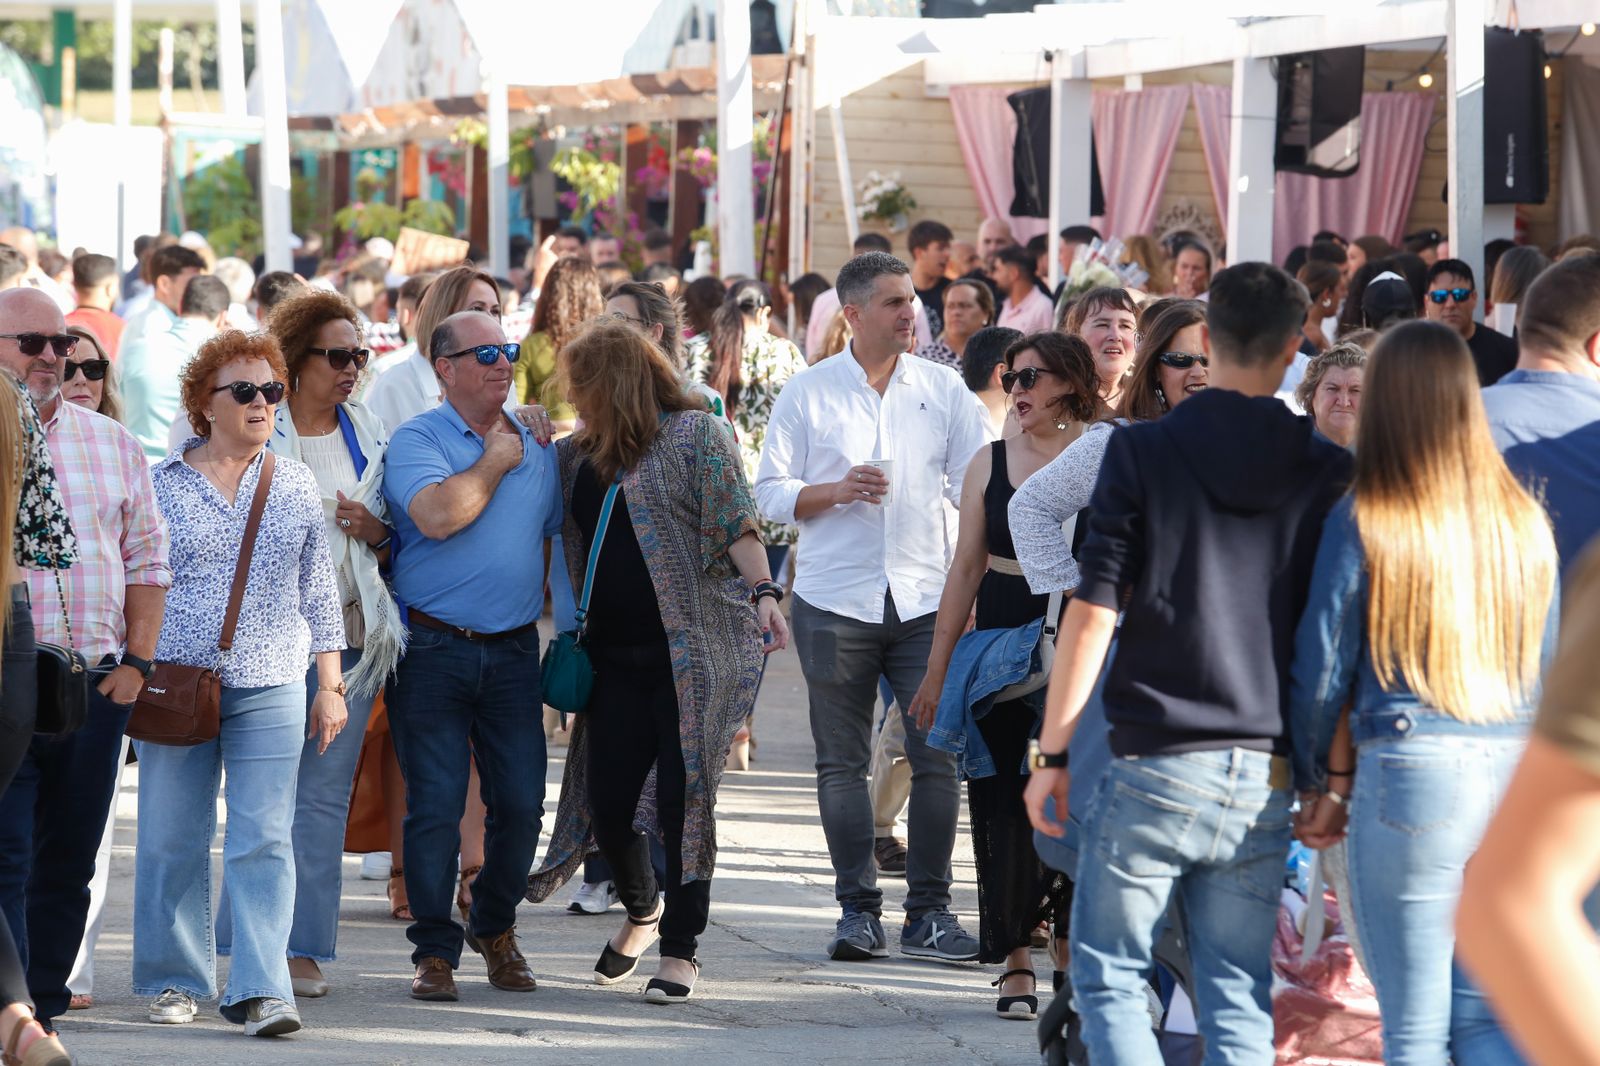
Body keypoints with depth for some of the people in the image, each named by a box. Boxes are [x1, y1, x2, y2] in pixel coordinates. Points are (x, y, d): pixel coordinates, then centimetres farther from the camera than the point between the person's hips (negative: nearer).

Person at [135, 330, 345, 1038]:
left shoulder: (296, 487, 10)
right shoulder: (160, 485, 4)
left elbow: (318, 592, 14)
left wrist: (330, 685, 10)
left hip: (270, 689, 1)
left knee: (263, 841, -7)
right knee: (172, 839, 4)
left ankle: (260, 989, -9)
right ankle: (175, 979, 18)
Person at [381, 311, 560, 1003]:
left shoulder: (535, 447, 12)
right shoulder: (416, 440, -5)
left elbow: (552, 532, 21)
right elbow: (436, 515, -23)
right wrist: (494, 462, -10)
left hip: (512, 652, 5)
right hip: (434, 651, -4)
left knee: (521, 802, 2)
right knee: (435, 804, -5)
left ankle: (495, 927, 23)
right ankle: (435, 951, 4)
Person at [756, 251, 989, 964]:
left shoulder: (943, 389, 7)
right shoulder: (808, 392, 4)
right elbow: (770, 494, 3)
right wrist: (835, 491, -14)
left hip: (924, 601, 1)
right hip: (834, 602, -1)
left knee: (937, 756, -4)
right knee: (842, 762, 3)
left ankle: (928, 912, 2)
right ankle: (857, 909, 11)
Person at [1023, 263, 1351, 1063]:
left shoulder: (1141, 452, -3)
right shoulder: (1328, 474, 4)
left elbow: (1092, 612, -6)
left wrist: (1052, 754, 1)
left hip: (1154, 764, -3)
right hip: (1265, 780, 3)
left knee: (1107, 975, 8)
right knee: (1237, 996, 9)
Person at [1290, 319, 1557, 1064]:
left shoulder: (1364, 522, -4)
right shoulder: (1525, 523, 7)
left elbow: (1322, 672, -2)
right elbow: (1547, 668, 13)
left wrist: (1322, 784, 13)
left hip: (1413, 771, -4)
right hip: (1519, 773, 4)